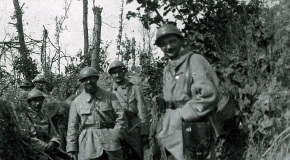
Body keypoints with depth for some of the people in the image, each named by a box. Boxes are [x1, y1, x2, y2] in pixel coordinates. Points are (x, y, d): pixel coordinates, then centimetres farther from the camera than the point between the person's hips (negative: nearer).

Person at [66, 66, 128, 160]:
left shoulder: (110, 96, 7)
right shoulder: (76, 102, 9)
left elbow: (121, 118, 4)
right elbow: (72, 127, 8)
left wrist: (115, 137, -9)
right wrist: (72, 150, 1)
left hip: (111, 142, 0)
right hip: (88, 145, 0)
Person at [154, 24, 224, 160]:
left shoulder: (194, 60, -8)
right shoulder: (167, 69, 16)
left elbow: (209, 96, -19)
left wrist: (181, 115, -14)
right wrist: (165, 127, 7)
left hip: (193, 134, -7)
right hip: (172, 135, 7)